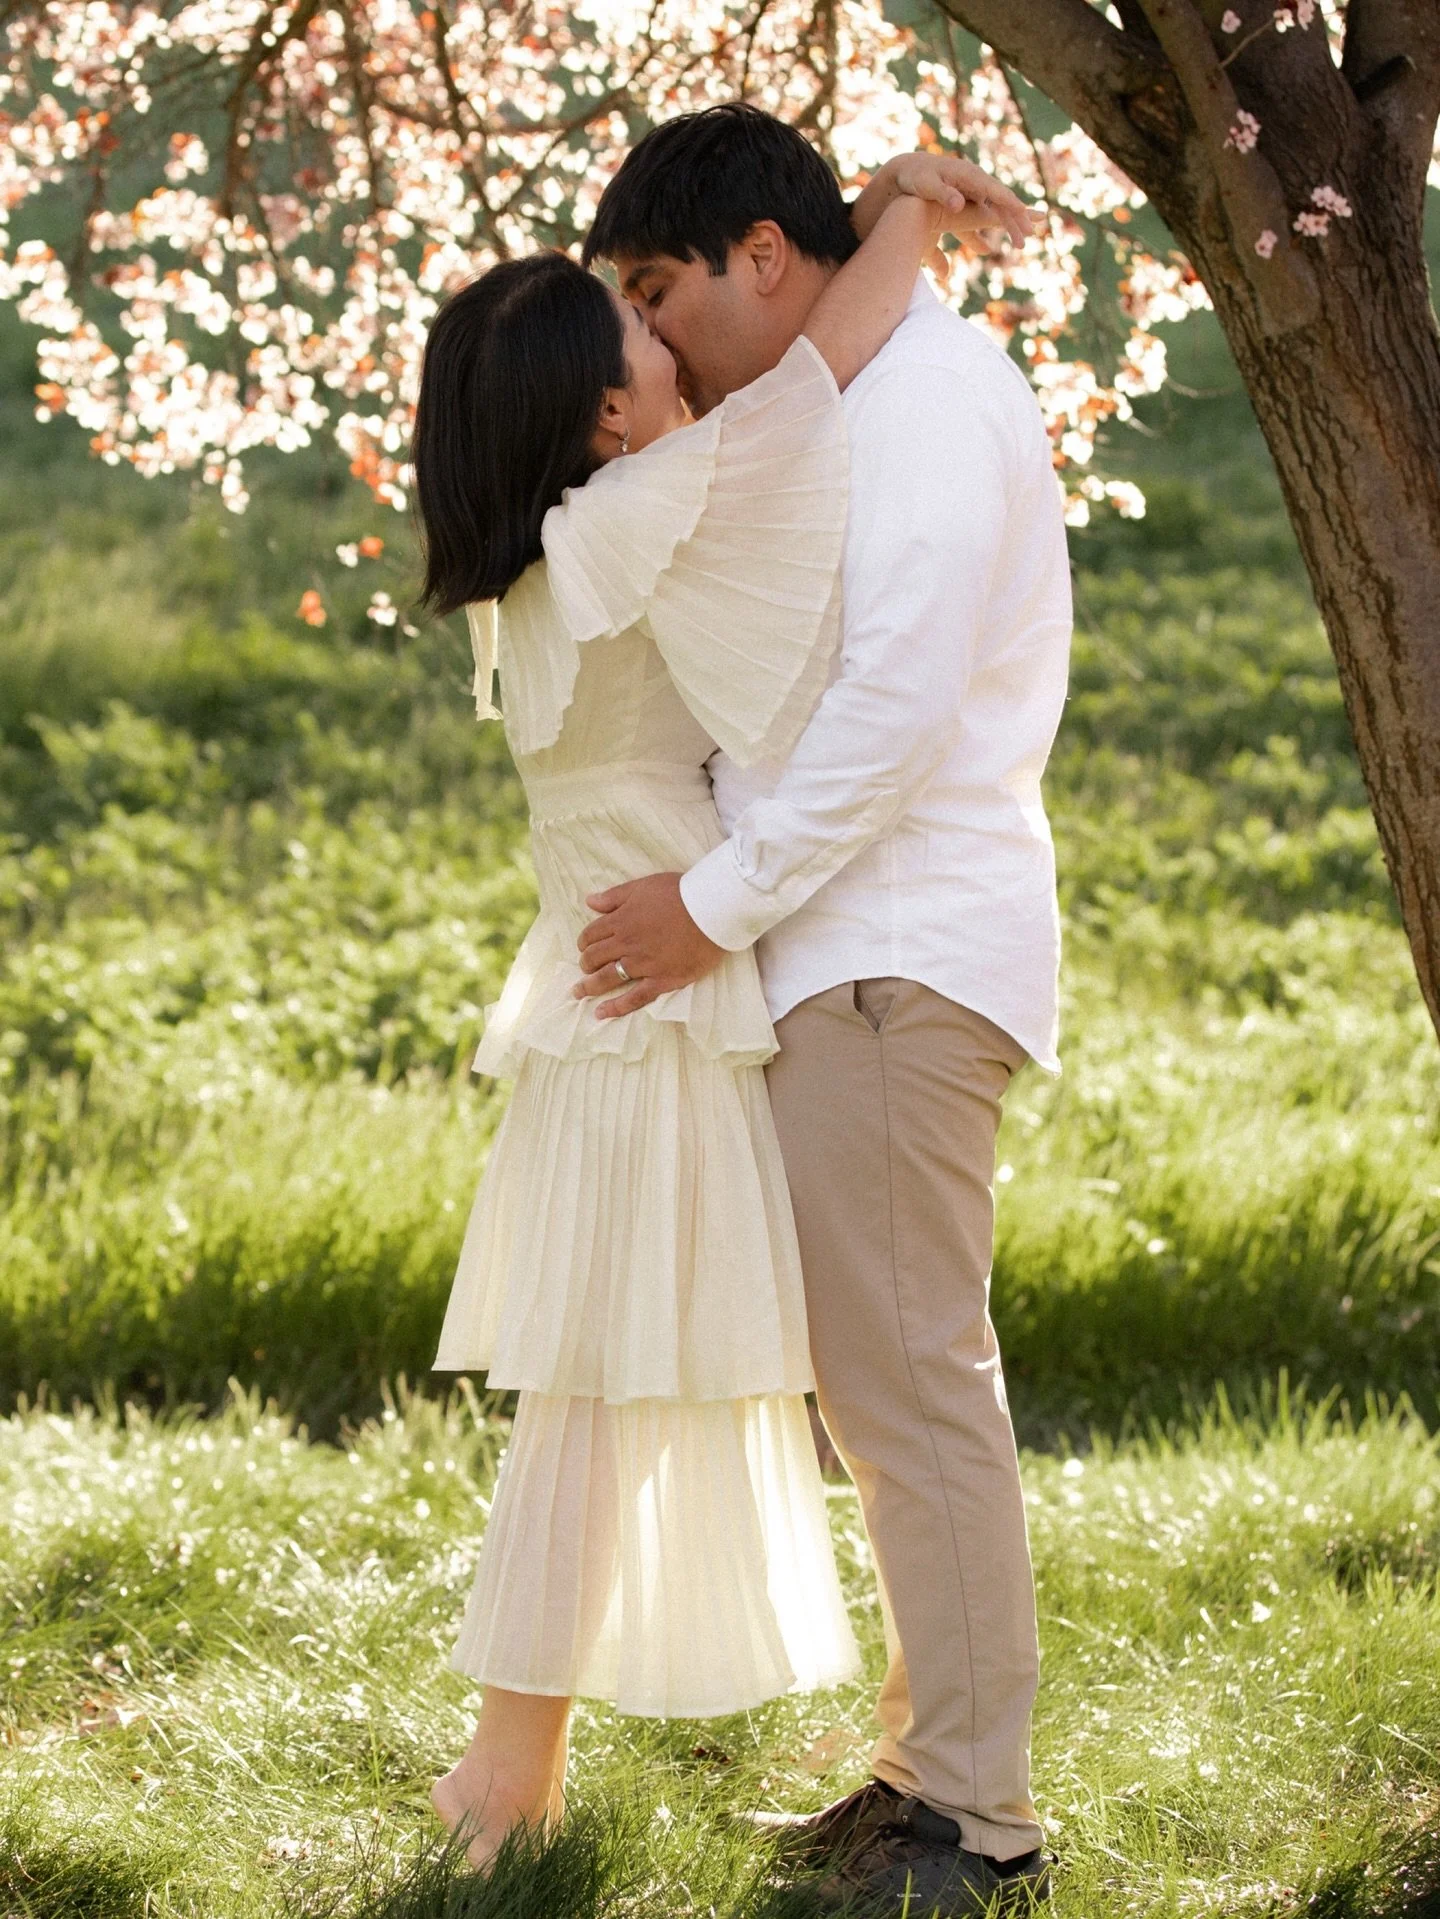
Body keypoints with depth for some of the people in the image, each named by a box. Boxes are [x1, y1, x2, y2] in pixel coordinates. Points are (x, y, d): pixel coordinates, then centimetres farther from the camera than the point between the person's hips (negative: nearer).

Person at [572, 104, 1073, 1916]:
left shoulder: (929, 384, -10)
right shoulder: (841, 410, 22)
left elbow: (903, 692, -20)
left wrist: (718, 903, -17)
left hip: (898, 952, -11)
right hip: (851, 951, 11)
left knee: (909, 1380, -10)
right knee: (876, 1380, 12)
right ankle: (927, 1772, 19)